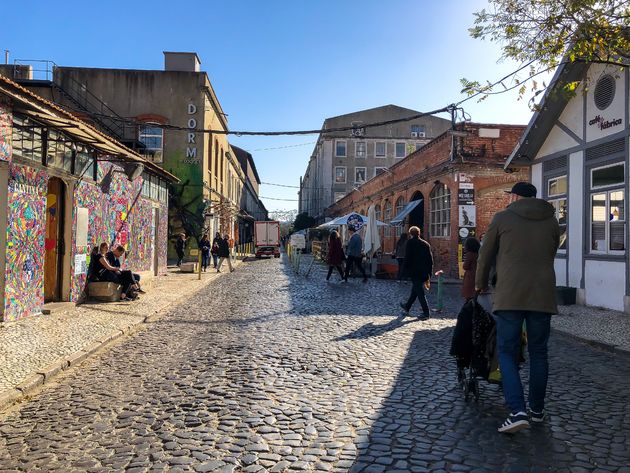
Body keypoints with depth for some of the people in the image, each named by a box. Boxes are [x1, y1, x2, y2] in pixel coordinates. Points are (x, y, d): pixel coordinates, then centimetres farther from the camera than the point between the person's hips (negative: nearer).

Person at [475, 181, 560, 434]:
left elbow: (486, 255, 8)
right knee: (538, 353, 14)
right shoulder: (551, 221, 13)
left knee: (507, 352, 2)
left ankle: (518, 411, -10)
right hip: (543, 293, 4)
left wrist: (481, 284, 24)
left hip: (510, 294, -3)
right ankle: (537, 410, 24)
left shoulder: (502, 217, 3)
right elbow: (550, 255, 18)